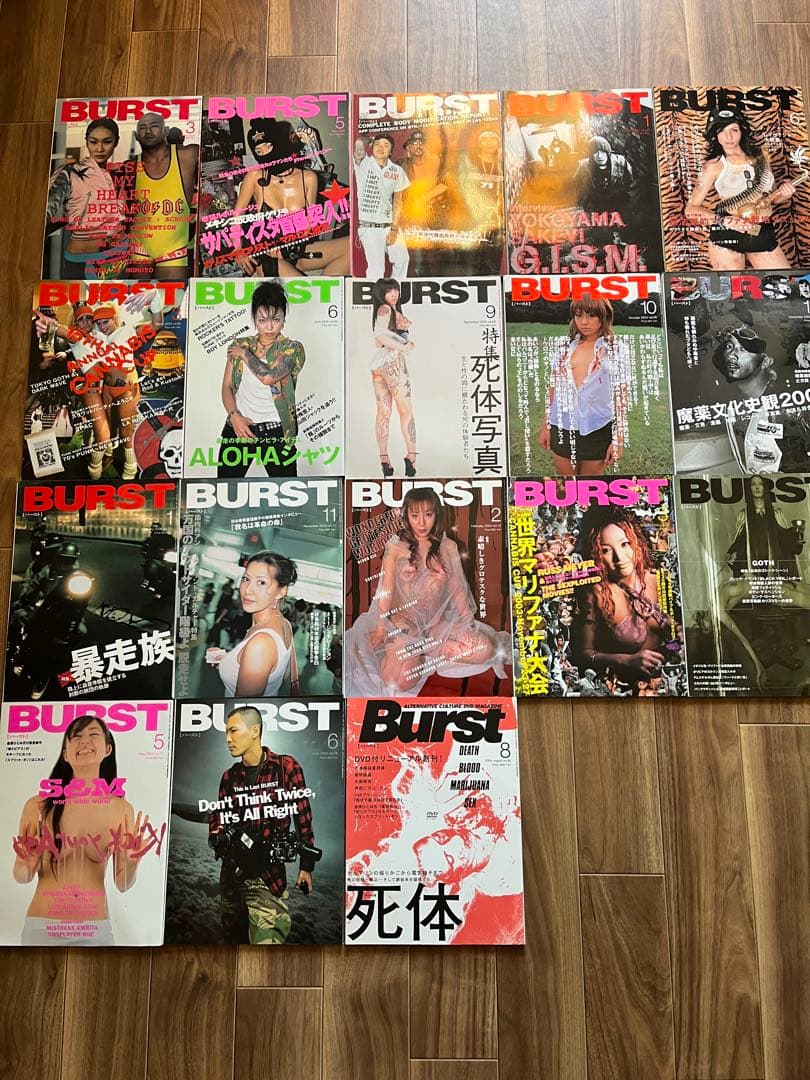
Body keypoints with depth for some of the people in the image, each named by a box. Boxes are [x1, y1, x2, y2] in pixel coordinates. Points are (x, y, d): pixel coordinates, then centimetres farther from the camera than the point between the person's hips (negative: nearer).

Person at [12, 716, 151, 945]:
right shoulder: (38, 806, -10)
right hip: (43, 926, -1)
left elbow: (123, 884, 0)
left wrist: (132, 862, -20)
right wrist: (26, 865, -20)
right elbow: (22, 877, 1)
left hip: (96, 928, 1)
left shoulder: (122, 809, -6)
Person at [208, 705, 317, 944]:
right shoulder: (229, 776, 10)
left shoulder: (285, 767, -5)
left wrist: (306, 865, -2)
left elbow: (303, 816, -2)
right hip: (231, 871, 6)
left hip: (268, 873, -6)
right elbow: (218, 815, 18)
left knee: (266, 939, -18)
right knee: (234, 939, 16)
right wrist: (216, 836, -5)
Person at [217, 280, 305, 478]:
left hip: (275, 430, -3)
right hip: (238, 426, 3)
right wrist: (234, 416, -8)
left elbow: (268, 376, -18)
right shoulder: (239, 345, 11)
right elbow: (227, 386, 9)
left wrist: (245, 354, -3)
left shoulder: (292, 349, -1)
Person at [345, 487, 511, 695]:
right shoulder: (395, 547, -2)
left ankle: (416, 651, -7)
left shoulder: (448, 547, 6)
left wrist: (469, 624, 2)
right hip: (403, 620, -3)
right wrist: (380, 630, -6)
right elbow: (386, 592, -2)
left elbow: (457, 589, 9)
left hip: (437, 623, 3)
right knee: (401, 681, -28)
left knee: (485, 648, -23)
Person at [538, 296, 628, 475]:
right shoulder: (567, 346, 5)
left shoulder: (613, 350, -4)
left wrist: (618, 439, -8)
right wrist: (545, 426, 10)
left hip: (596, 431, -3)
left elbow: (620, 397, -4)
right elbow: (553, 388, 11)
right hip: (562, 429, 3)